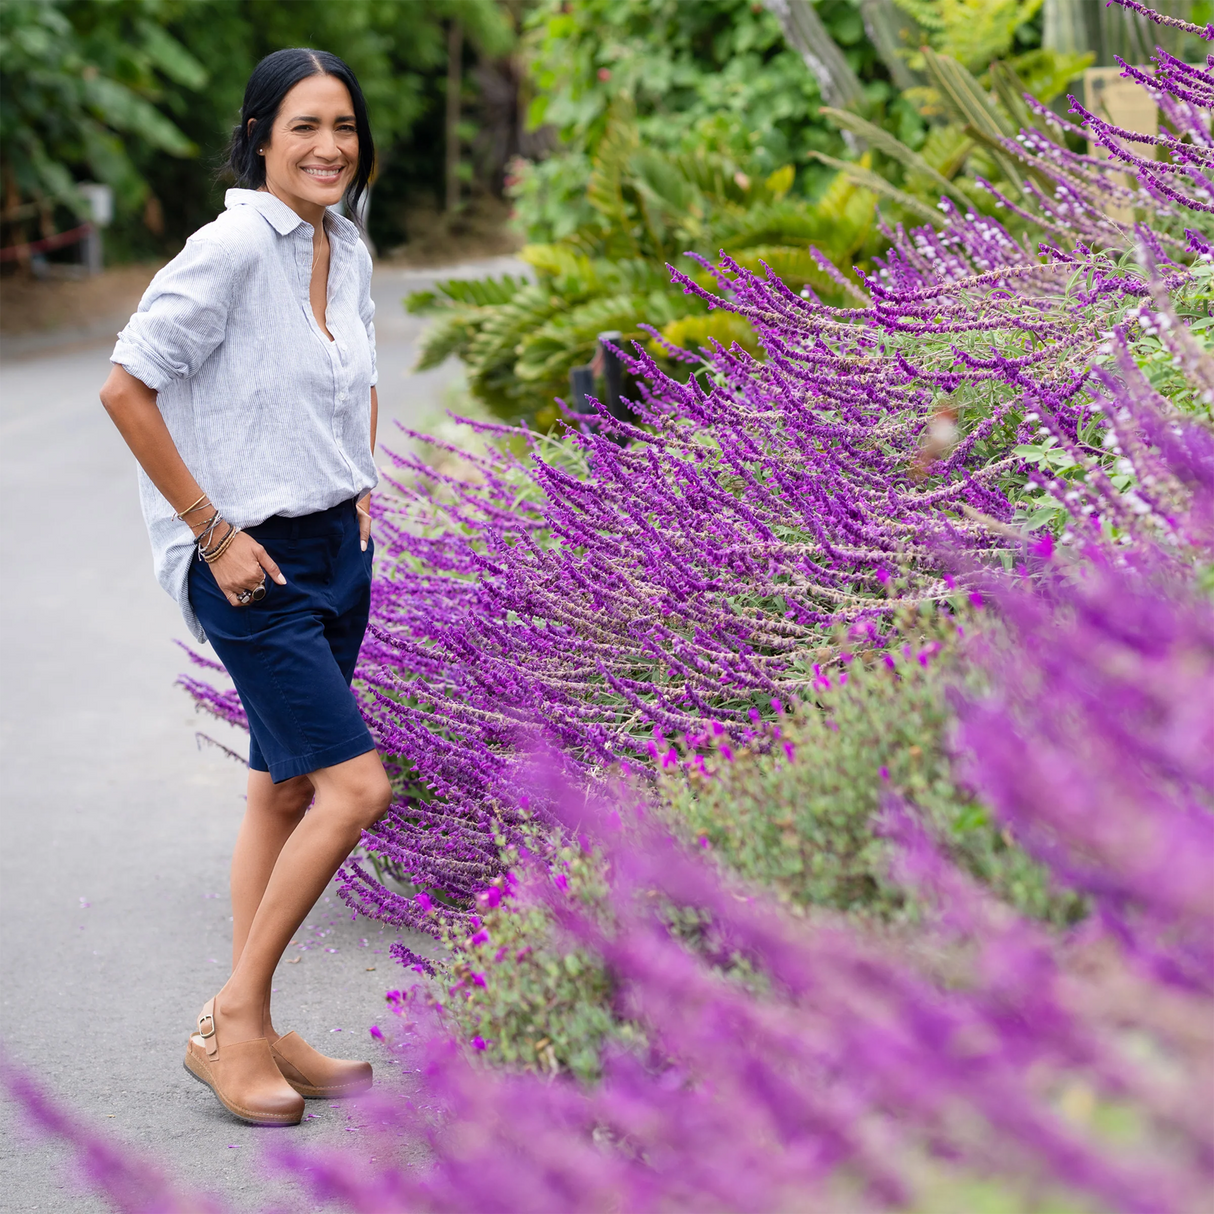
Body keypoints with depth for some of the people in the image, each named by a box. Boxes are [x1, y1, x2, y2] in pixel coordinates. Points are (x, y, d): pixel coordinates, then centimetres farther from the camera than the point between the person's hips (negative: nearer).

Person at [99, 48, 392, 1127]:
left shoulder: (348, 250, 8)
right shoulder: (232, 246, -17)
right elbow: (126, 388, -19)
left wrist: (361, 492, 14)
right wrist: (214, 532, -17)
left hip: (337, 549, 8)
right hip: (249, 562, -8)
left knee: (285, 791, 11)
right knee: (356, 787, -13)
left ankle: (252, 1033, 20)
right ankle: (231, 1022, 0)